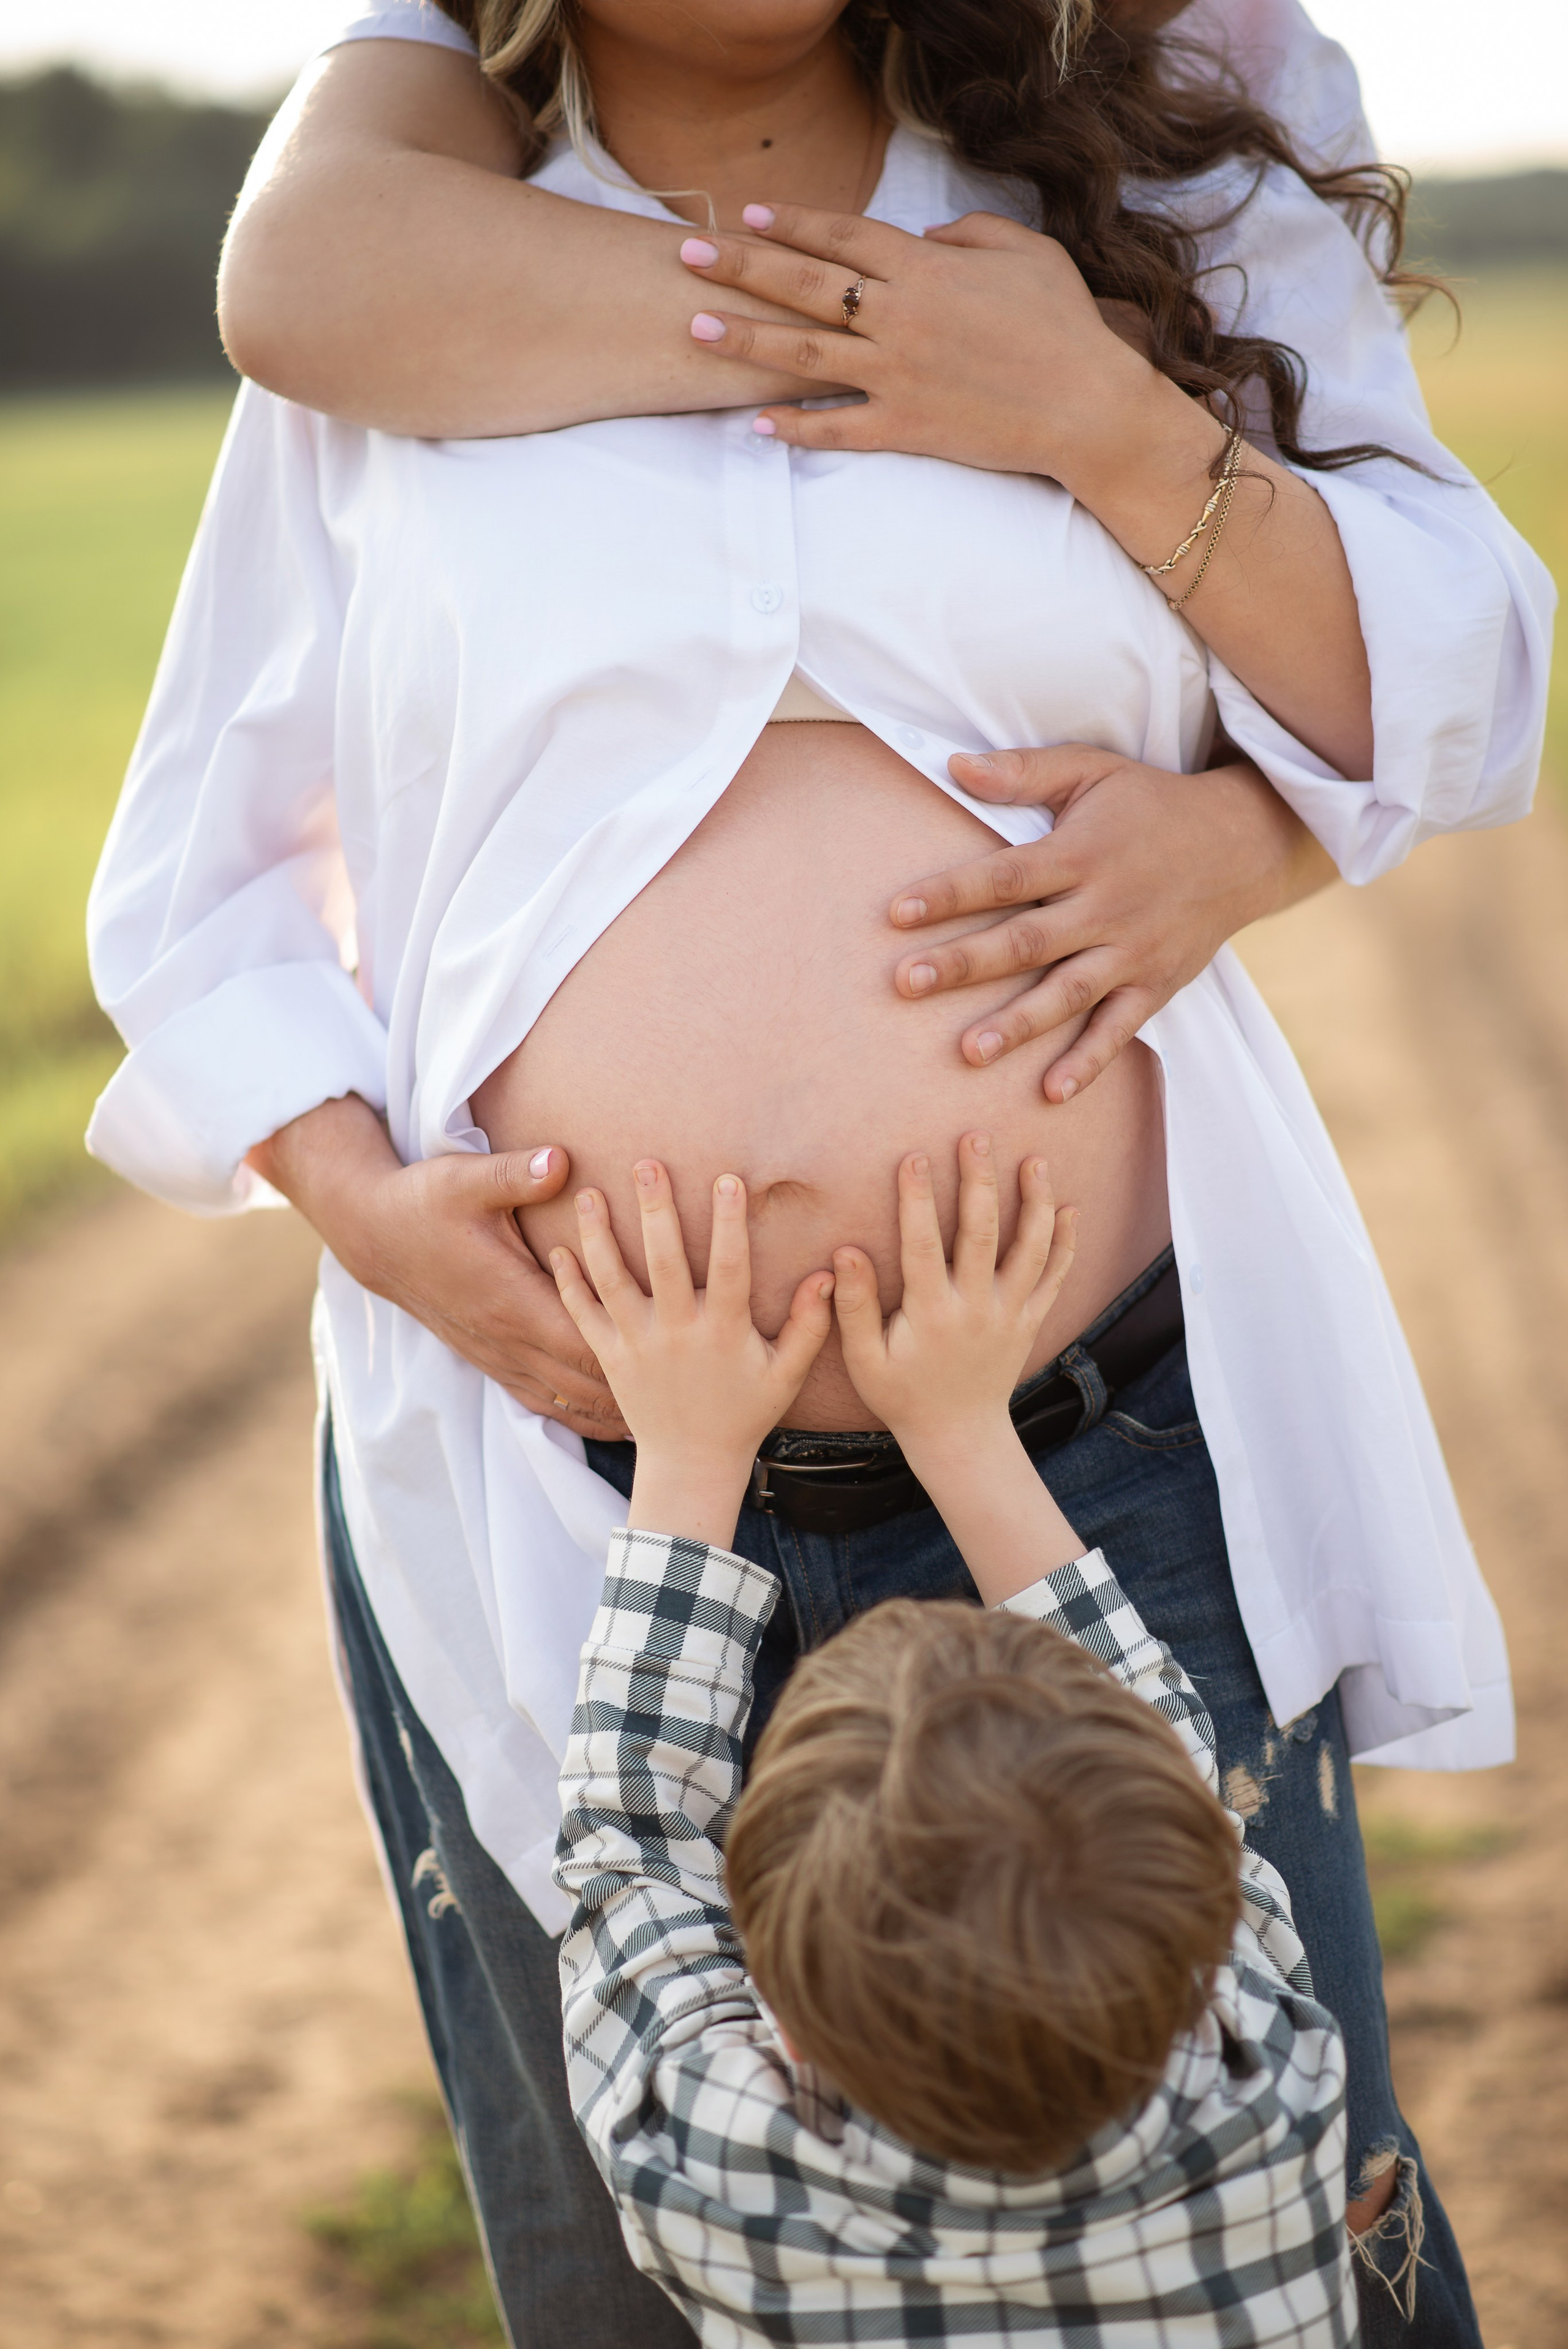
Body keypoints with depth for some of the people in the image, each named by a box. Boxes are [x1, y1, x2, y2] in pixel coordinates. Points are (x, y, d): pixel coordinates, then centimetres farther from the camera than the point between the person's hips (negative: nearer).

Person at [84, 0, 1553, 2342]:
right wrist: (360, 1198, -9)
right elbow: (198, 880, 10)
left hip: (1114, 1470, 0)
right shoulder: (383, 296, 3)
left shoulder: (1158, 197, 5)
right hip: (556, 1502, 0)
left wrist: (1113, 427, -13)